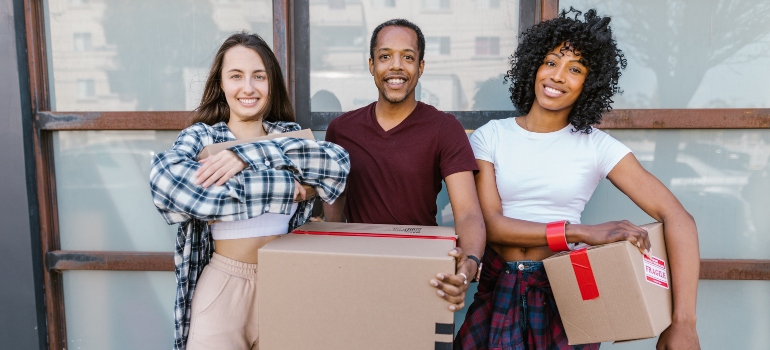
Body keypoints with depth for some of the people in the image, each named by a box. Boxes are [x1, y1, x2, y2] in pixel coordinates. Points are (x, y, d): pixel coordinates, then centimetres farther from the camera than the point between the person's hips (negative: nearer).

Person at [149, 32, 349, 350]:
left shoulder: (290, 134, 4)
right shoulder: (201, 136, -2)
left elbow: (339, 162, -15)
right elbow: (166, 178, -24)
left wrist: (249, 155, -24)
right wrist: (279, 184, -22)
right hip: (223, 286, -2)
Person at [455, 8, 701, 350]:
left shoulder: (597, 146, -6)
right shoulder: (490, 136, -4)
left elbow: (677, 218, -11)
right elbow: (490, 223, -12)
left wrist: (684, 322, -21)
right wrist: (583, 233, -22)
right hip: (500, 289, 1)